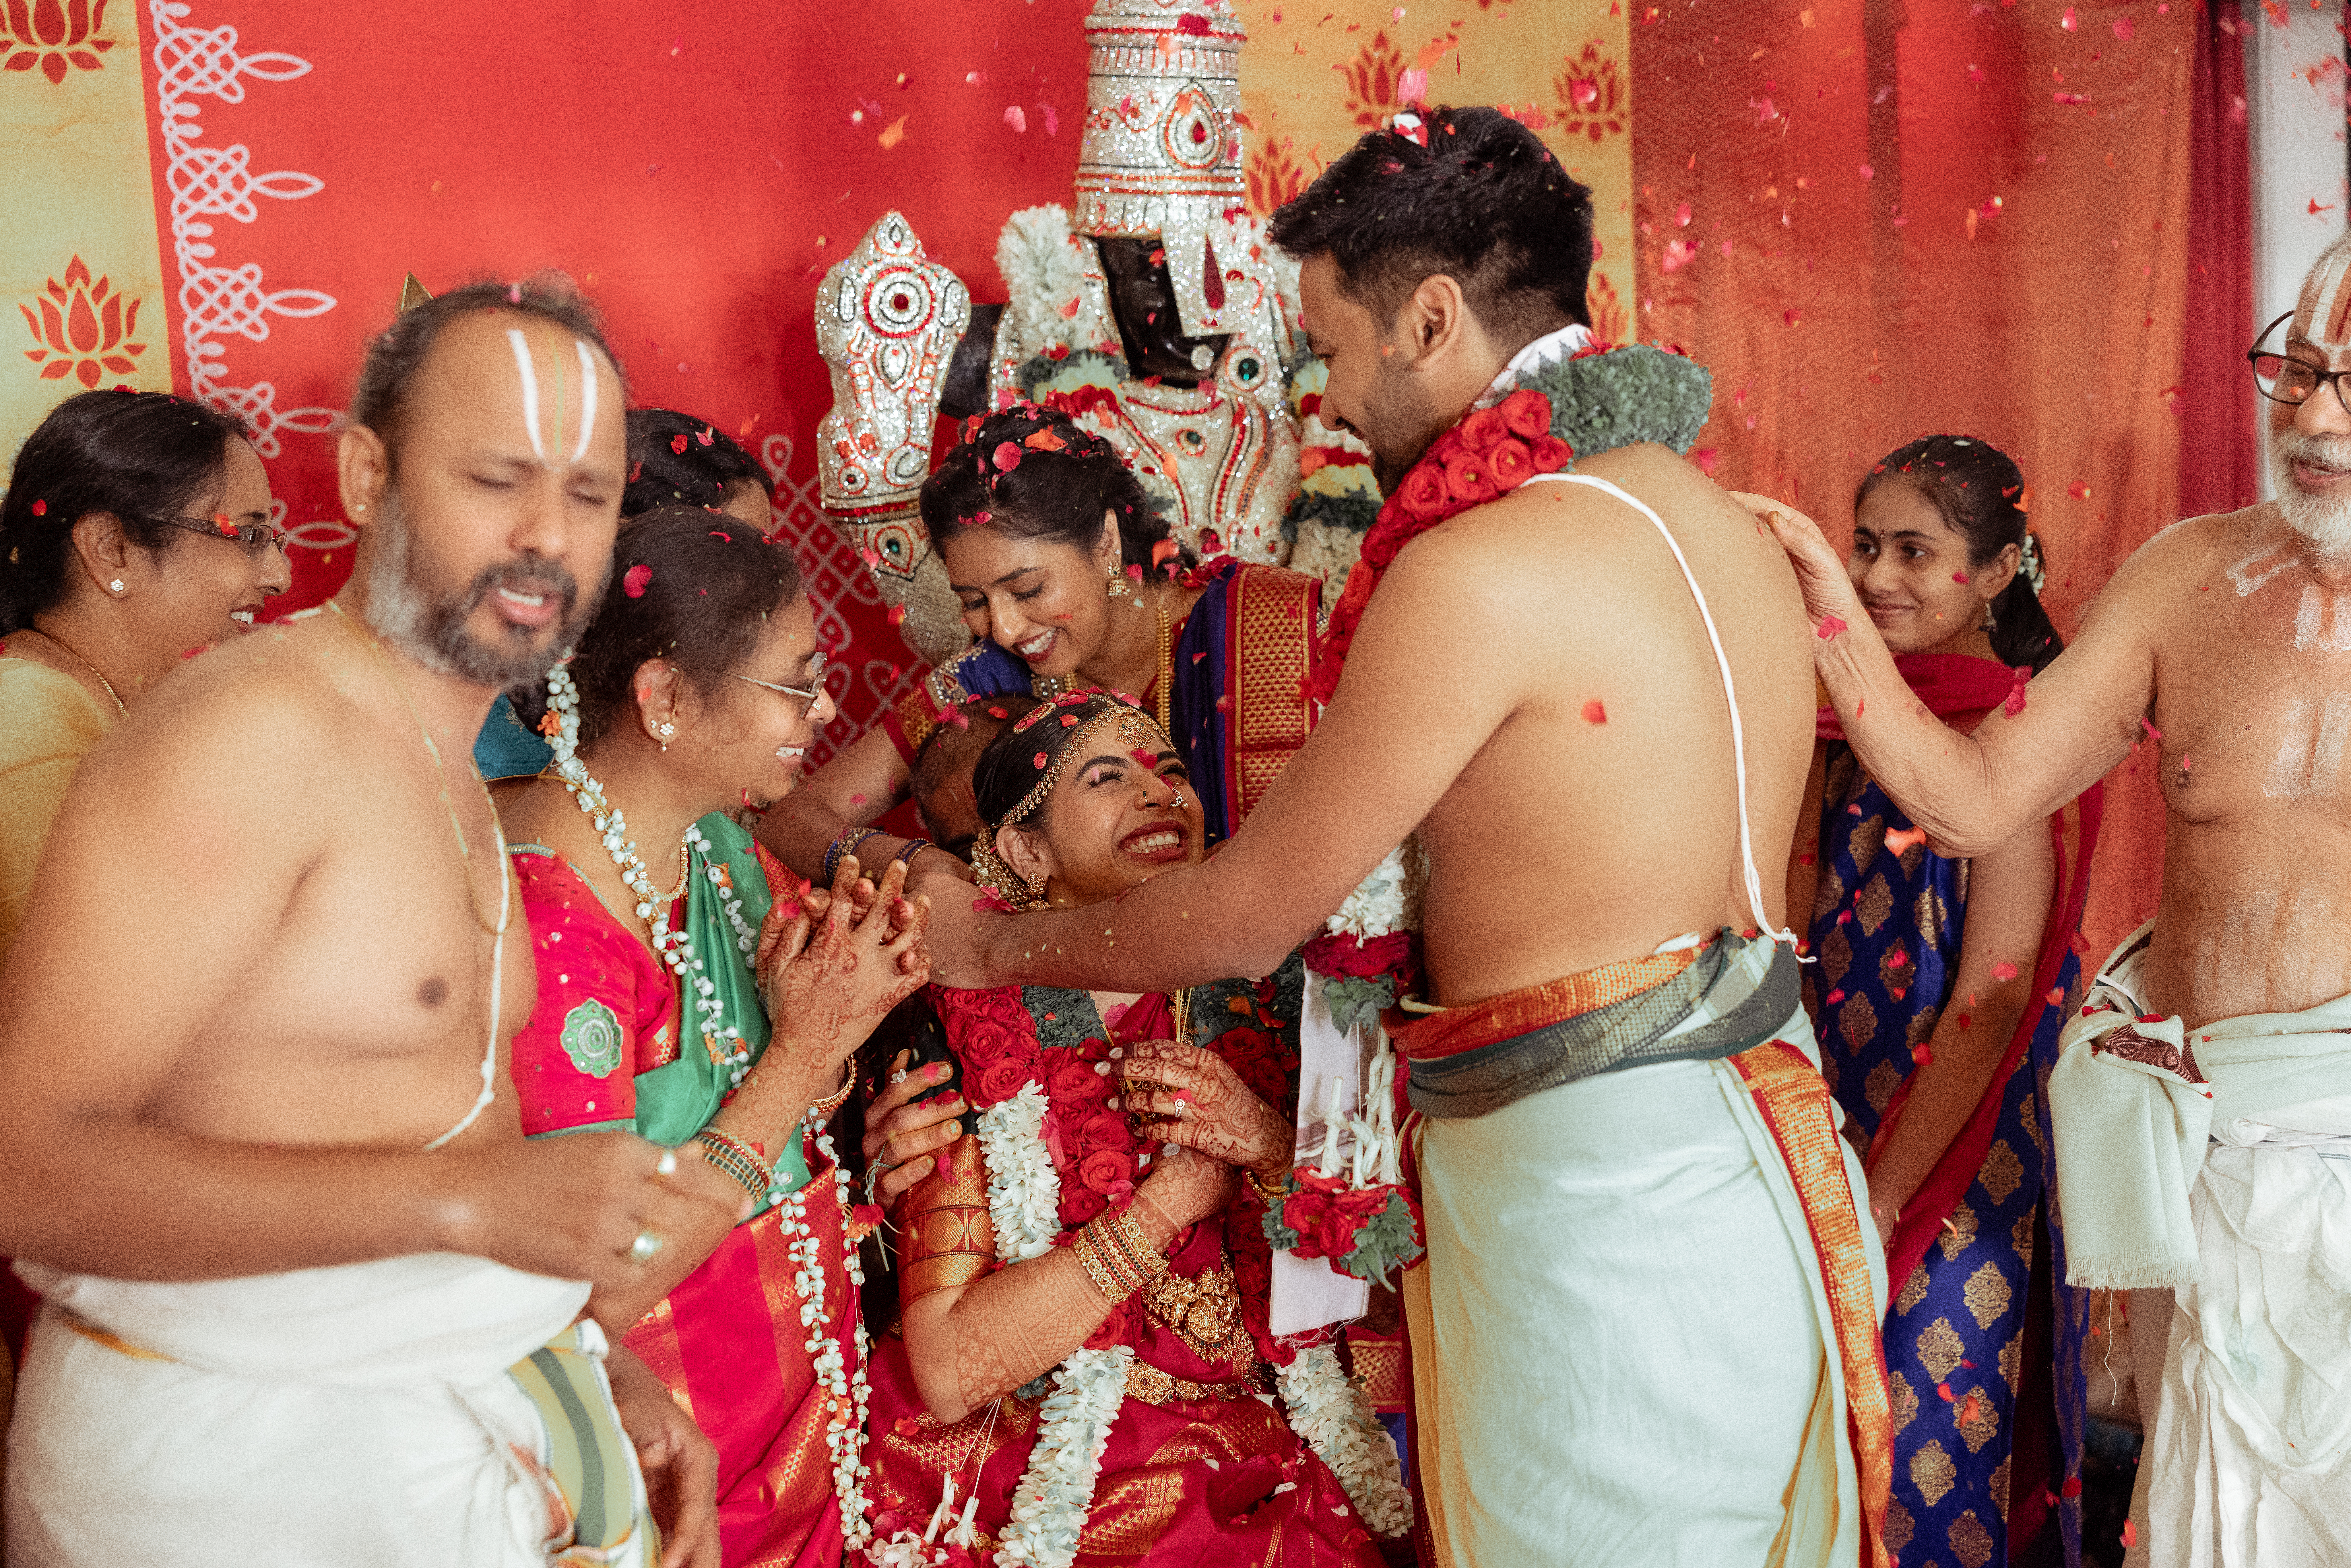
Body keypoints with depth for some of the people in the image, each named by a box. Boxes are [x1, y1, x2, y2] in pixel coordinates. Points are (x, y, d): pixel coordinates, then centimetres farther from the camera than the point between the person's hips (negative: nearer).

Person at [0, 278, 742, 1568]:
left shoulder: (453, 781, 12)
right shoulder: (257, 725, -16)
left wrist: (595, 1365, 4)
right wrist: (467, 1196, -28)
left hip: (467, 1417, 8)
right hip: (241, 1459, -8)